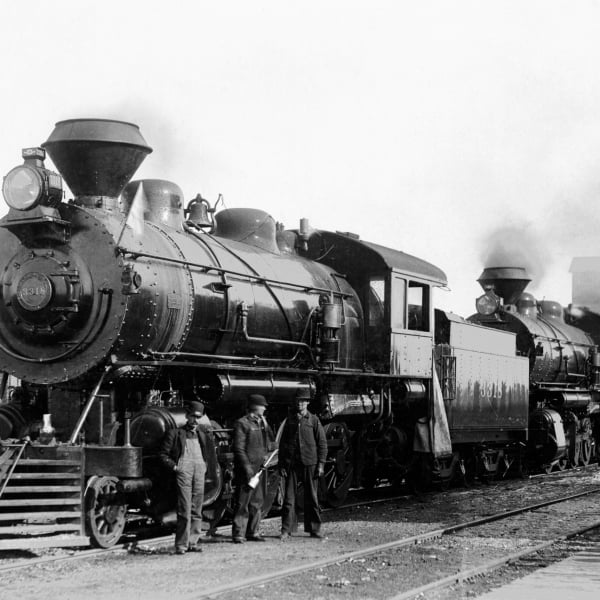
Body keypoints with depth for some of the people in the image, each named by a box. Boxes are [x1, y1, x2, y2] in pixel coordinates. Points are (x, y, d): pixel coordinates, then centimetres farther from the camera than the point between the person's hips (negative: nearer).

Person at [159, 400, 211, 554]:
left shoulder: (202, 435, 22)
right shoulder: (175, 433, 7)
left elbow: (210, 450, 33)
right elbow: (163, 454, 6)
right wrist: (174, 466, -7)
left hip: (199, 472, 5)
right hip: (183, 471, -5)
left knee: (196, 511, 5)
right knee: (184, 510, -11)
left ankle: (192, 542, 11)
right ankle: (181, 545, -9)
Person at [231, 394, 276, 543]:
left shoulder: (261, 423, 18)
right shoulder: (242, 424, -7)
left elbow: (271, 443, 21)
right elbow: (239, 448, -13)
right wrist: (247, 467, -18)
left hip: (260, 468, 8)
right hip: (247, 468, -8)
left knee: (257, 502, 11)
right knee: (243, 503, -6)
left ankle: (253, 532, 19)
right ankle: (238, 534, -3)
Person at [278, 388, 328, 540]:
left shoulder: (313, 420, 4)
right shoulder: (289, 420, 10)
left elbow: (322, 443, 4)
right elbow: (282, 443, 11)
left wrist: (321, 463, -4)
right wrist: (281, 464, 4)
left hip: (309, 464, -1)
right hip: (292, 464, 1)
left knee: (311, 497, 5)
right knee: (289, 497, -2)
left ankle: (314, 529, 15)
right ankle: (286, 530, 1)